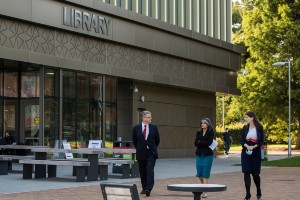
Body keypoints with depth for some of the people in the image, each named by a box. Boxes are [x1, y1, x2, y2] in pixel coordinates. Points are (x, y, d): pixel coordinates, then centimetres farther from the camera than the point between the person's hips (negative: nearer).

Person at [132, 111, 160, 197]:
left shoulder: (154, 128, 1)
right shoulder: (136, 128, -1)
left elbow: (157, 140, 12)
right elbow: (134, 140, 12)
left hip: (151, 153, -1)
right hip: (141, 153, 1)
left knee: (150, 170, -13)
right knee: (142, 172, 8)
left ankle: (148, 189, -19)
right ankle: (144, 188, 21)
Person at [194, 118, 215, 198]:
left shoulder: (211, 132, -1)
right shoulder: (199, 132, 11)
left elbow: (209, 142, -14)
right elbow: (196, 143, 0)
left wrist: (200, 142, -5)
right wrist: (204, 143, -12)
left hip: (208, 155, -4)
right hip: (199, 154, 4)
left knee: (205, 173, -7)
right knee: (199, 173, 4)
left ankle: (205, 191, -6)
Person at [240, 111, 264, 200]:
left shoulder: (259, 128, -3)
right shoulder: (245, 128, 5)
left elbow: (262, 141, -4)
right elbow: (242, 140, 3)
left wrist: (254, 146, -20)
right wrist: (246, 145, -17)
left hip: (256, 153, -2)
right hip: (246, 152, 2)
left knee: (255, 173, 4)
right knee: (246, 172, -5)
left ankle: (258, 191, 29)